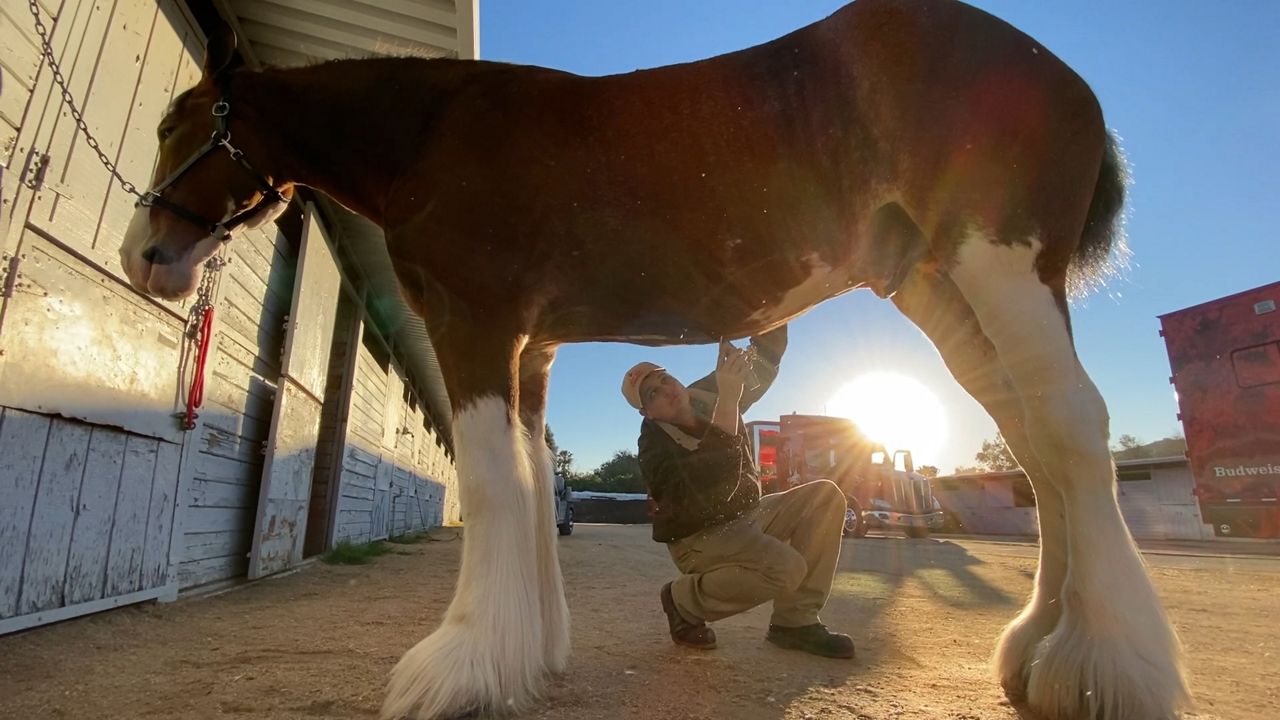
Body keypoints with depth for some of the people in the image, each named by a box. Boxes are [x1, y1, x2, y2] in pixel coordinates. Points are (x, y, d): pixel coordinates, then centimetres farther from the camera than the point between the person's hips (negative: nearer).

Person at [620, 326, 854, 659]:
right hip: (699, 539, -8)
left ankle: (795, 621, -6)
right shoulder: (655, 445, -23)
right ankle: (684, 599, -7)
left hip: (745, 517, 8)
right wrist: (728, 403, -44)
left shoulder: (707, 396, -4)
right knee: (786, 568, -32)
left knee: (825, 495, -8)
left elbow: (765, 359, 5)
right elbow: (705, 493, -41)